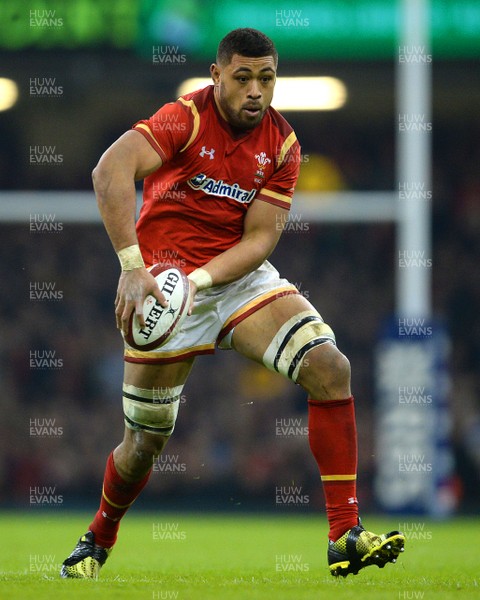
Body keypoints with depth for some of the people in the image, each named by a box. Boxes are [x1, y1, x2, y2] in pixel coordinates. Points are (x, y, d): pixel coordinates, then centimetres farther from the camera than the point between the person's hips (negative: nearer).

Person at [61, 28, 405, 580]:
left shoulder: (282, 144, -2)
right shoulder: (187, 119, -15)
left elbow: (260, 237, -6)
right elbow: (110, 171, -32)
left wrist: (200, 279, -24)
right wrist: (132, 267, -41)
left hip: (240, 279, 3)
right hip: (163, 285, -3)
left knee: (329, 367, -19)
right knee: (145, 444, 3)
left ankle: (345, 535, -19)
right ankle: (98, 540, 35)